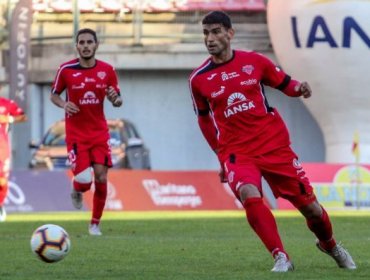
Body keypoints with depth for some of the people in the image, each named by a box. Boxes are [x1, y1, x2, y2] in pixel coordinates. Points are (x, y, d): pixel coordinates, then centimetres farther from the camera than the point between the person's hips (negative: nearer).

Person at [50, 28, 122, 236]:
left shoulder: (107, 70, 0)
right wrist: (63, 104, -15)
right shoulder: (66, 70, -6)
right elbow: (54, 95, 6)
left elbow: (118, 100, 7)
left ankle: (96, 223, 13)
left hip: (100, 132, 2)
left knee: (101, 178, -6)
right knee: (84, 179, -16)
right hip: (76, 133, -2)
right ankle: (77, 192, 23)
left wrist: (115, 98, -17)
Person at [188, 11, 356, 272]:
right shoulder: (198, 79, -1)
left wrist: (299, 88, -11)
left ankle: (330, 245, 37)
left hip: (274, 144, 1)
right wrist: (221, 153, 17)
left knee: (309, 206, 6)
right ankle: (281, 257, -23)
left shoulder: (254, 61, -1)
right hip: (236, 152, -1)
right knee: (250, 196, -32)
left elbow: (285, 83, 12)